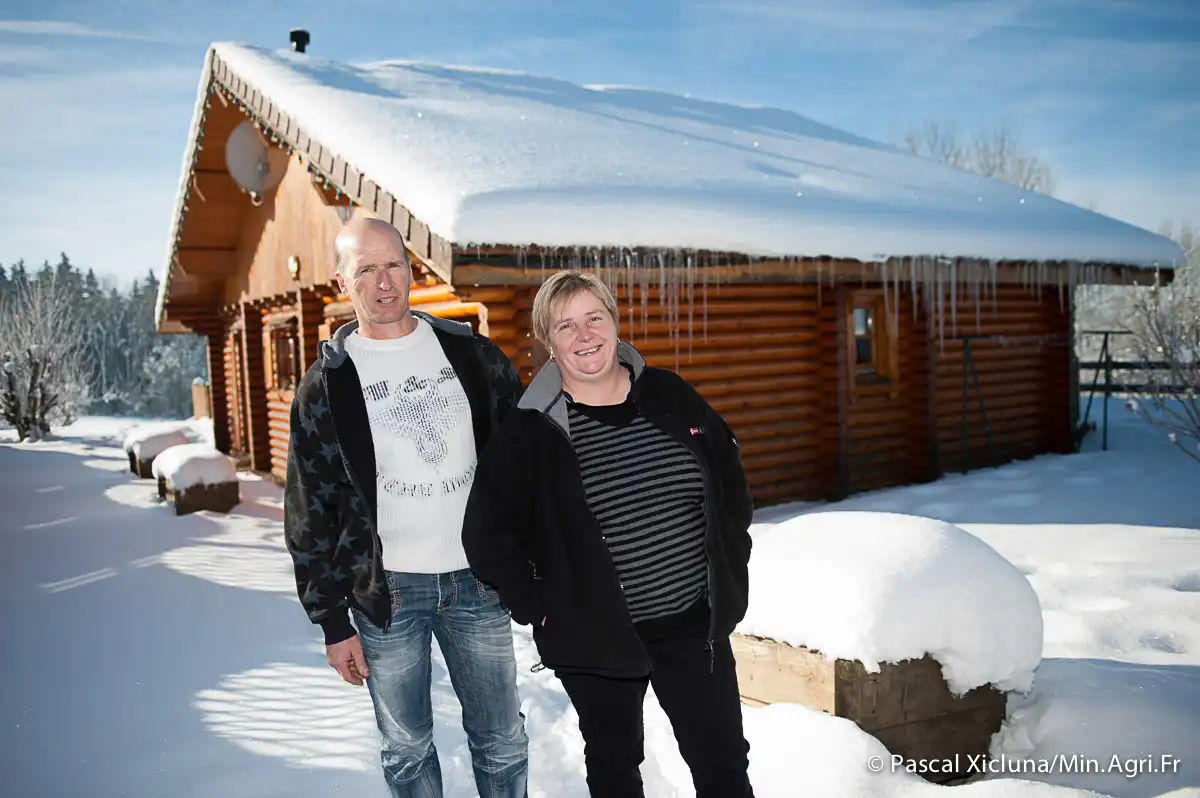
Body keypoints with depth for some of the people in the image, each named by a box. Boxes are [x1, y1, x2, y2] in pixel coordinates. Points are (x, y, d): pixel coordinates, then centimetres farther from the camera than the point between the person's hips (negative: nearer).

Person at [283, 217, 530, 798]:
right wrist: (332, 620, -1)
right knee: (406, 749, 14)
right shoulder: (325, 385, -2)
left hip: (477, 579, 1)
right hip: (386, 591, -1)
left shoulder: (471, 354, 2)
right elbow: (310, 512, 0)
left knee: (502, 740, 12)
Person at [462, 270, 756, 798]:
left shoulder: (669, 396, -1)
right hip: (597, 636, -2)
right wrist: (539, 608, -9)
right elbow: (488, 537, -7)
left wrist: (729, 565, 7)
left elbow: (730, 481, 10)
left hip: (695, 624, 3)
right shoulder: (529, 432, -11)